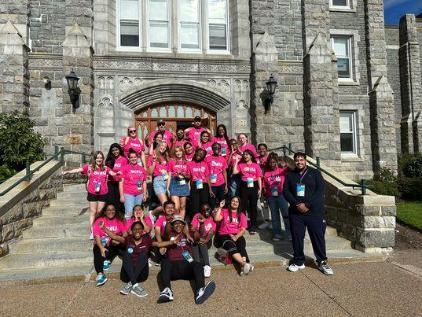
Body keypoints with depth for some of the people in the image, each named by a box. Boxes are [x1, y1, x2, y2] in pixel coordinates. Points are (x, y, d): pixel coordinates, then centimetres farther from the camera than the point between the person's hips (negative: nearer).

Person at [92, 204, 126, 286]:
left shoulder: (119, 221, 4)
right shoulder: (99, 221, -3)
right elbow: (97, 236, -12)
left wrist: (120, 240, -23)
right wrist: (101, 247, -27)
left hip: (114, 245, 2)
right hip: (101, 245, -1)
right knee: (98, 254, -30)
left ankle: (107, 260, -21)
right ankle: (100, 274, -44)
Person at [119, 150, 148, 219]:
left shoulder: (142, 169, 11)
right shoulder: (125, 168, 2)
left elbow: (144, 182, 17)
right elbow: (121, 182, -1)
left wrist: (145, 194, 13)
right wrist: (121, 195, -6)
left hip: (139, 194, 4)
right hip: (128, 194, -4)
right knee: (129, 212, -11)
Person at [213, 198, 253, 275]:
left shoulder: (242, 215, 17)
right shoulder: (224, 211, 14)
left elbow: (243, 230, 7)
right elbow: (216, 219, -5)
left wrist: (236, 237, -11)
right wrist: (220, 207, -4)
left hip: (237, 235, 2)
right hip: (224, 235, -1)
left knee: (241, 246, -33)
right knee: (231, 246, -34)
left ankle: (243, 266, -50)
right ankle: (244, 264, -48)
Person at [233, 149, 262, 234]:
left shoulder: (256, 165, 5)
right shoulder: (241, 164, 8)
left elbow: (259, 178, 4)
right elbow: (234, 172, -7)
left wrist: (260, 189, -2)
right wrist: (236, 161, -3)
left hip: (253, 187, 0)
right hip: (244, 187, 1)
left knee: (253, 207, 4)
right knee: (243, 206, 4)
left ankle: (253, 226, 12)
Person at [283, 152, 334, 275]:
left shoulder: (315, 173, 4)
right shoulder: (290, 175, 11)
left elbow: (321, 189, -6)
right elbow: (286, 191, 3)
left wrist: (307, 204, -14)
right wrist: (297, 204, -12)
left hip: (314, 211, -2)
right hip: (295, 212, 2)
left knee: (318, 236, -1)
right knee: (297, 237, 5)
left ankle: (322, 262, 13)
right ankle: (299, 261, 19)